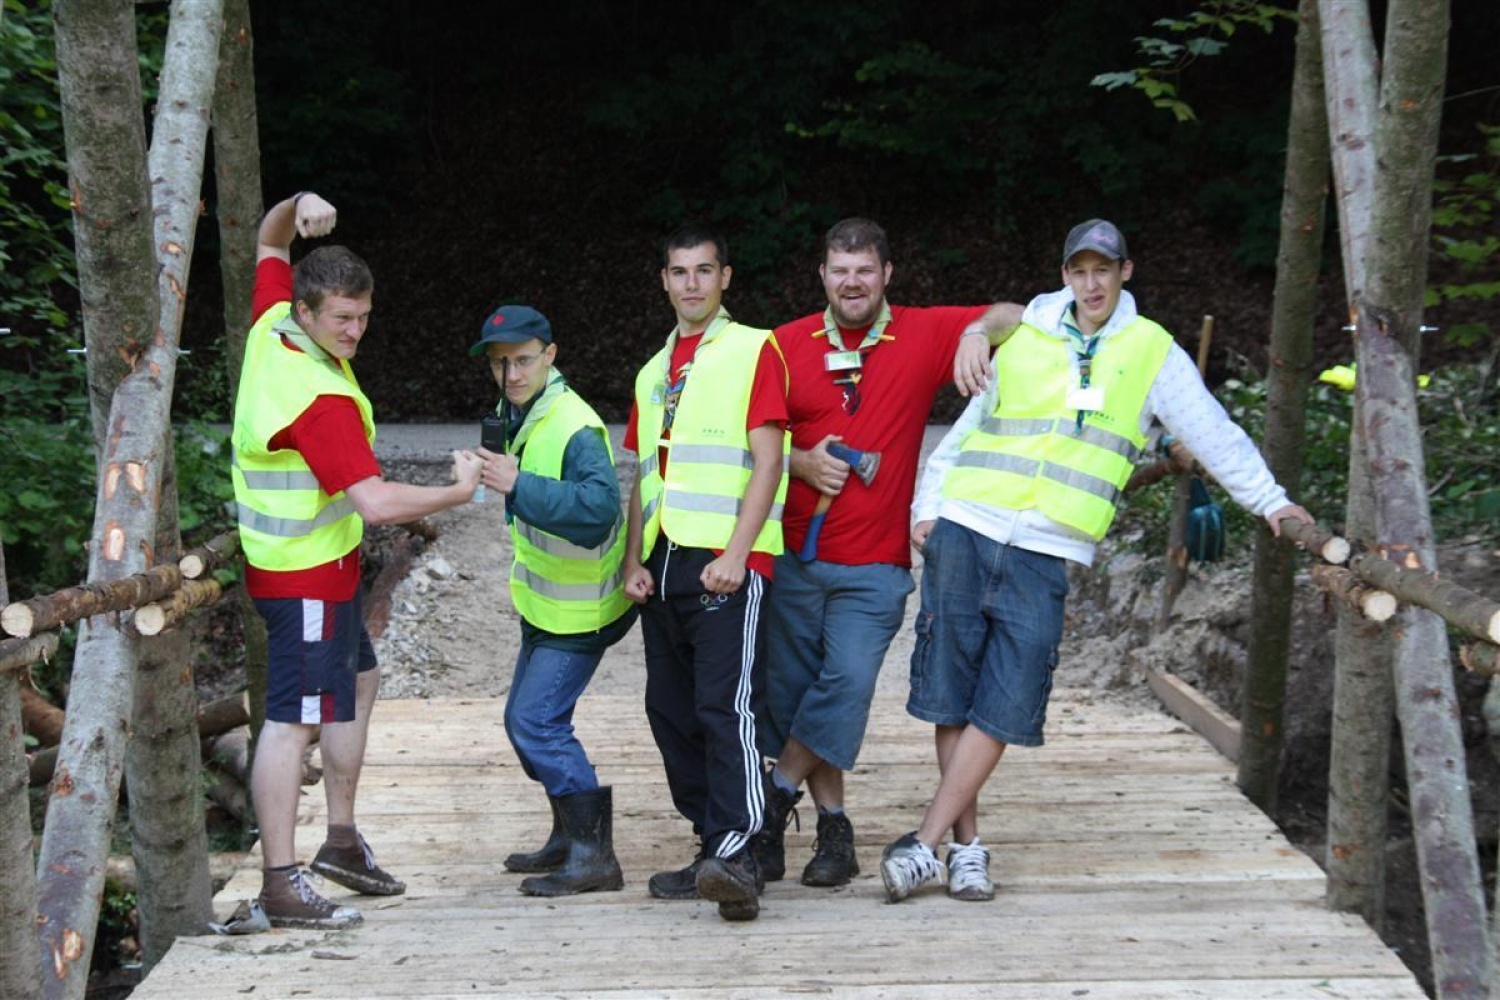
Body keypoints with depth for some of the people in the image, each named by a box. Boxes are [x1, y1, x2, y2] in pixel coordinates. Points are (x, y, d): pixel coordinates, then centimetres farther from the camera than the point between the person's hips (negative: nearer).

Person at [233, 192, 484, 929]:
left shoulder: (272, 329, -1)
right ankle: (282, 886, -9)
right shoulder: (320, 396, -26)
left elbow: (268, 243, 19)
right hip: (306, 574, -11)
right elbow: (376, 502, -30)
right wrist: (459, 491, -19)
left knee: (357, 682, 22)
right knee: (294, 718, -10)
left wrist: (296, 207, -1)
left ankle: (341, 839, 30)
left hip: (320, 565, 11)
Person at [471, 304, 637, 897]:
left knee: (536, 721, -14)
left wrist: (518, 486, -42)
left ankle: (594, 856, -7)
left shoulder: (574, 428, -25)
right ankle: (569, 838, 31)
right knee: (525, 720, 17)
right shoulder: (518, 415, 7)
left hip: (578, 612, -10)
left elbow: (599, 505, -40)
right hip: (543, 602, 10)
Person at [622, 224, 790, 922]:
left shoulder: (754, 351, 1)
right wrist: (634, 561, 9)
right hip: (664, 566, 7)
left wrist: (735, 555, -17)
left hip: (727, 563, -7)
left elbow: (767, 461, -8)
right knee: (670, 712, 6)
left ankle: (736, 856, -21)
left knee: (724, 705, -16)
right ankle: (714, 848, 14)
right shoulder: (653, 373, 21)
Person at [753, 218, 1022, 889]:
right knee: (791, 692, 4)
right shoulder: (787, 345, 4)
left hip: (873, 564, -2)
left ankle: (779, 793, 3)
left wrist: (977, 332, -20)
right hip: (792, 556, 2)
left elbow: (1014, 317, 2)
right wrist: (800, 462, -11)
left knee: (848, 682, -16)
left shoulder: (923, 336, 1)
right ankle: (833, 828, 17)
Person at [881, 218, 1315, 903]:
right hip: (964, 532, 1)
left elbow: (1213, 431, 11)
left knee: (1003, 708, -8)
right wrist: (926, 507, 6)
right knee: (951, 695, 0)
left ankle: (925, 845, -2)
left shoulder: (1151, 351, 9)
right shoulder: (1022, 342, 10)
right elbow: (966, 431, 15)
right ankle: (966, 845, 11)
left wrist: (1268, 500, 6)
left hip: (1045, 555, -1)